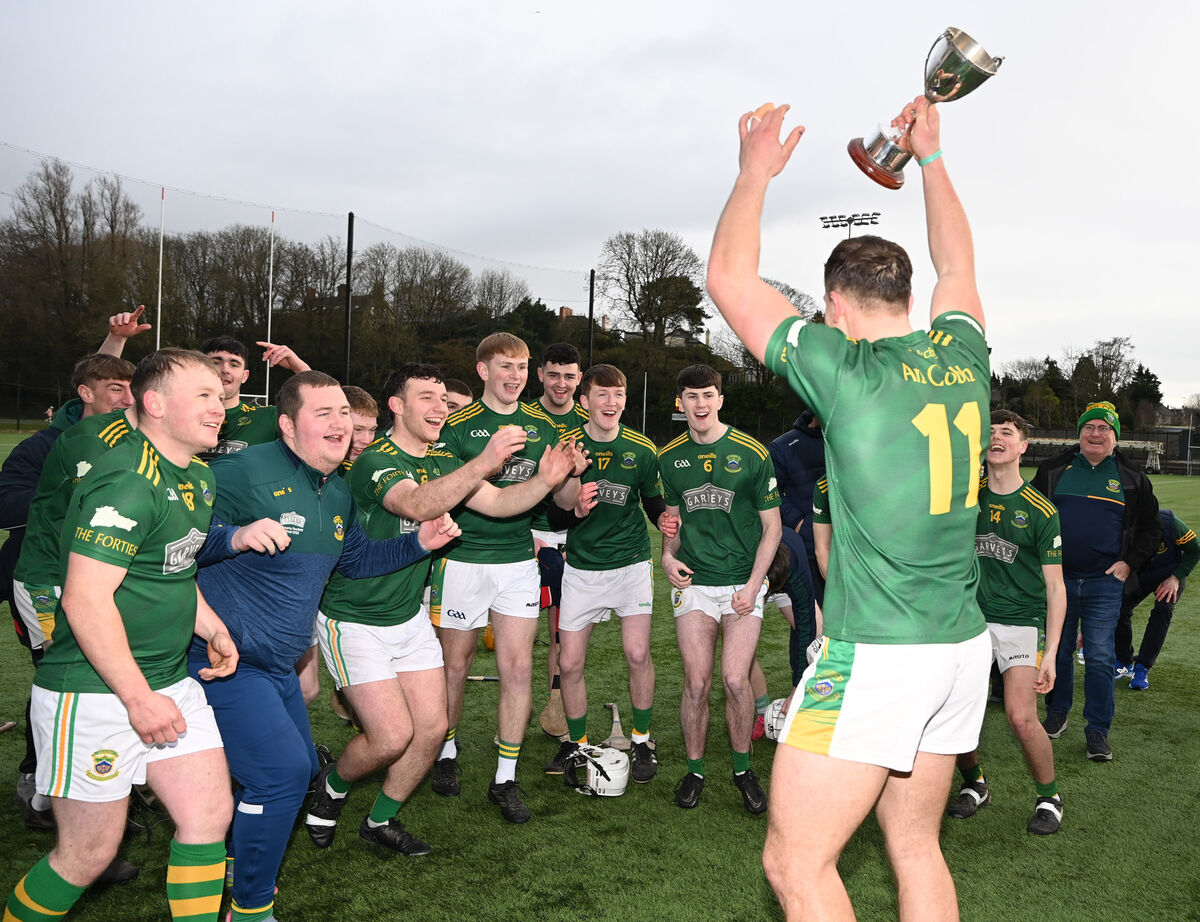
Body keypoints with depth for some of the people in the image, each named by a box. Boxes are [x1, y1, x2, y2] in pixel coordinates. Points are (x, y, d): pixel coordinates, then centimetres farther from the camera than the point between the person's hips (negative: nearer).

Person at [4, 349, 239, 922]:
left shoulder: (198, 478, 11)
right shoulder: (127, 483, -20)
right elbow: (84, 599, -24)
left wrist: (210, 626, 7)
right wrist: (138, 696, -22)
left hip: (170, 680, 9)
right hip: (93, 692, -8)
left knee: (210, 815, 5)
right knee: (88, 856, 4)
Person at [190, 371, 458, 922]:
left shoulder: (338, 494, 8)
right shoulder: (246, 472, -19)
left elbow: (355, 559, 22)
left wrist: (417, 543, 9)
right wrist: (236, 535, -42)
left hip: (279, 668, 10)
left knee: (296, 770, 21)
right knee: (283, 772, -17)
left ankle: (230, 860, 45)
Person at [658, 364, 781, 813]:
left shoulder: (752, 453, -4)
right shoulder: (670, 456, 6)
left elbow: (772, 526, 0)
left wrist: (753, 584, -8)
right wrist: (668, 556, -2)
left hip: (743, 582, -2)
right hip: (693, 581, 2)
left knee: (735, 679, -10)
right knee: (696, 683, 0)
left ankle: (743, 768, 13)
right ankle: (694, 769, 20)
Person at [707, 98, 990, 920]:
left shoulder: (845, 368, -12)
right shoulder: (963, 356, 5)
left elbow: (731, 280, -2)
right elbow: (957, 267, 26)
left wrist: (756, 172, 10)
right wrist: (931, 156, 36)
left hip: (874, 655, -7)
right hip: (962, 647, 8)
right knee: (915, 845, 20)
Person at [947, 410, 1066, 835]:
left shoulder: (1040, 510, -4)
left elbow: (1055, 586, -2)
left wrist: (1050, 653, -8)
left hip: (1022, 621, -3)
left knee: (1021, 717, -16)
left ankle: (1048, 796, 12)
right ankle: (974, 784, 24)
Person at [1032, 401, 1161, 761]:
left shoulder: (1132, 478, 5)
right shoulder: (1054, 470, 6)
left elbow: (1150, 527, 12)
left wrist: (1129, 562, -1)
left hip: (1105, 583, -1)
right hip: (1057, 578, 1)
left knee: (1100, 657, -2)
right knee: (1057, 650, 10)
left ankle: (1098, 730, 8)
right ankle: (1057, 713, 28)